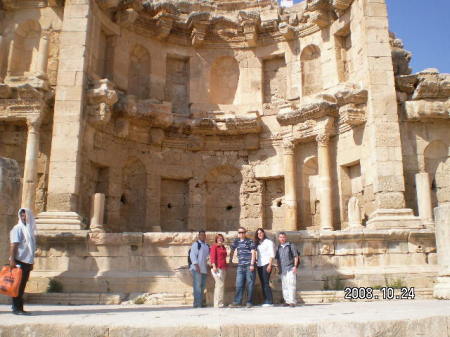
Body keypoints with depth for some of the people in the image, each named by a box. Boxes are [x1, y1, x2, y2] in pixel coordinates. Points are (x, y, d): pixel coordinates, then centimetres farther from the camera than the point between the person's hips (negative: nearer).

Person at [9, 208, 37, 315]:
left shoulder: (30, 229, 16)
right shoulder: (17, 228, -6)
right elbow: (13, 245, -15)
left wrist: (31, 262, 19)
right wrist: (12, 260, -23)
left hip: (27, 261, 7)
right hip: (19, 261, -7)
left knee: (22, 286, 10)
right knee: (18, 286, -5)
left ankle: (19, 307, 16)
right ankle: (16, 308, 0)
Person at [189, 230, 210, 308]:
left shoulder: (206, 246, 20)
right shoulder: (196, 244, -3)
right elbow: (192, 255, -11)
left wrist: (207, 267, 21)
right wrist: (196, 265, -18)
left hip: (204, 269, 8)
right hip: (197, 269, -8)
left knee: (202, 286, 9)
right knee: (197, 286, -10)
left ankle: (201, 302, 16)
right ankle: (197, 303, -9)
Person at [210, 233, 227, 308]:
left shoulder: (223, 247, 20)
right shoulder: (214, 247, -2)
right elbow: (212, 257, -11)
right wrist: (214, 266, -22)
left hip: (223, 268, 8)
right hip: (217, 268, -8)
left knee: (218, 285, 9)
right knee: (220, 284, -13)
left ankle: (216, 304, 13)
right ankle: (218, 303, -11)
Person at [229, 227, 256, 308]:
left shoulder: (250, 242, 0)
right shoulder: (236, 241, 13)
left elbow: (253, 253, -5)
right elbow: (232, 251, 25)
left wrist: (252, 264, -12)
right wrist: (230, 260, 20)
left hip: (249, 266, -4)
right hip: (240, 266, 4)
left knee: (250, 284, 0)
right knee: (239, 284, 1)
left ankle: (249, 302, 6)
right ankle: (237, 302, 3)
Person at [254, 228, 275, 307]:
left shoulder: (269, 242, 0)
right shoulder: (257, 243, 16)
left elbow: (272, 254, -6)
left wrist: (270, 265, -14)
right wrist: (256, 261, 3)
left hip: (266, 264, -6)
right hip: (259, 265, 6)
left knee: (266, 283, -11)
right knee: (262, 284, 5)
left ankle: (270, 301, -7)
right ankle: (265, 301, 10)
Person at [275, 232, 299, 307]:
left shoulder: (291, 245, 3)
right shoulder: (278, 248, 15)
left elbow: (296, 256, 0)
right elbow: (277, 259, 19)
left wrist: (295, 266, -9)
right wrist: (279, 269, 11)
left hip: (290, 268, -5)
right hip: (282, 270, 5)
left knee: (291, 284, -12)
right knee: (284, 286, 6)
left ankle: (292, 301, -13)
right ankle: (287, 301, 13)